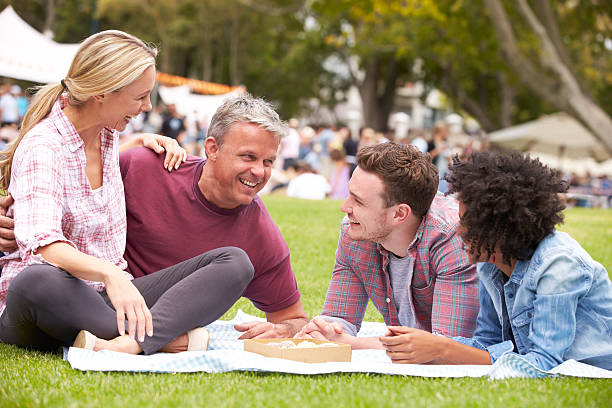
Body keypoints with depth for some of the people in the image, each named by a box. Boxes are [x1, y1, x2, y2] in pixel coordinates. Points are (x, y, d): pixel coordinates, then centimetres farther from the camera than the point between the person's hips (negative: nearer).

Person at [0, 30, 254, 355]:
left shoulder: (106, 133, 9)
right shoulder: (42, 148, -17)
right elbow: (41, 244, -33)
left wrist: (146, 143, 16)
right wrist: (110, 274, -51)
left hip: (109, 295, 7)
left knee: (234, 262, -13)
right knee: (35, 282, -44)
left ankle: (130, 343, -36)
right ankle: (165, 337, -33)